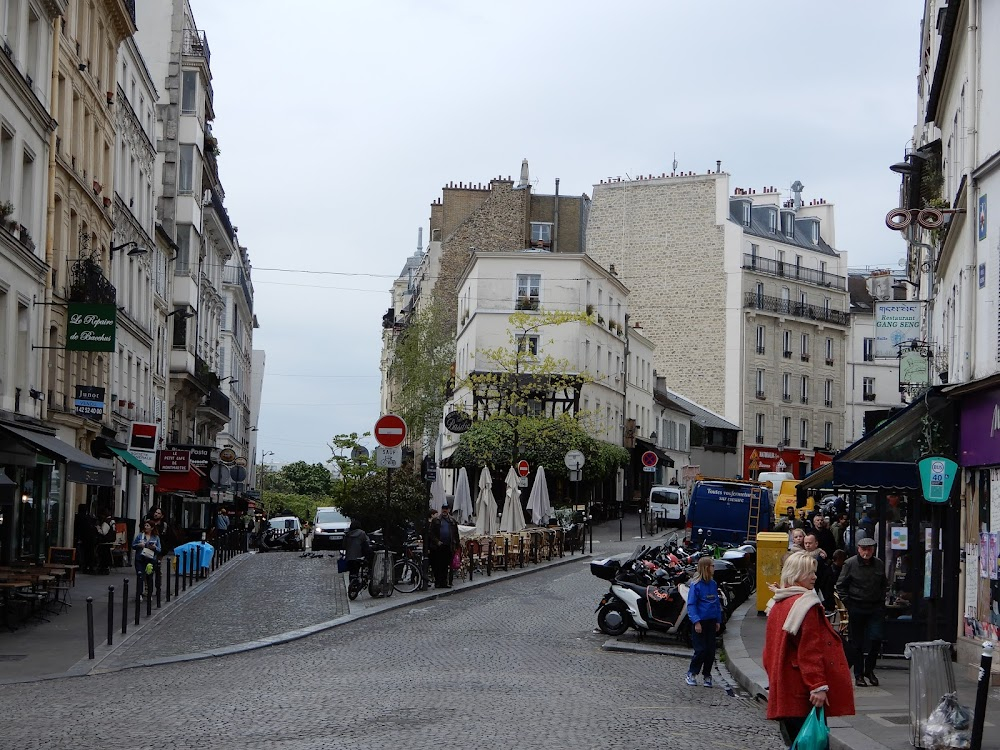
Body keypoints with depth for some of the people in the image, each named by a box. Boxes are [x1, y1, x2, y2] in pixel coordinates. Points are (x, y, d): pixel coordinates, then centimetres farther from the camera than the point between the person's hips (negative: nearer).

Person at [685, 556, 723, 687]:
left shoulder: (713, 584, 8)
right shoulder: (696, 585, -11)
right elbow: (691, 605, -12)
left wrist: (718, 620, 12)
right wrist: (696, 621, -19)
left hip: (711, 621, 6)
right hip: (700, 622, -6)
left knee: (711, 650, 6)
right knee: (701, 650, -7)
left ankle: (707, 676, 17)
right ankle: (691, 675, 8)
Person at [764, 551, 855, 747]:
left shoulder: (777, 605, 15)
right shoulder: (806, 605, -12)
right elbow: (810, 651, -18)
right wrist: (818, 685, -20)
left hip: (783, 692, 9)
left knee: (793, 740, 12)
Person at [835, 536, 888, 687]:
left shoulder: (879, 564, 6)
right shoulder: (850, 564, -6)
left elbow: (884, 584, 20)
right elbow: (841, 586, 0)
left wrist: (881, 601, 10)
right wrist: (848, 603, -5)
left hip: (875, 607, 3)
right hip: (856, 608, -3)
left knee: (876, 638, -7)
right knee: (857, 643, 3)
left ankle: (869, 670, 13)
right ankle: (858, 675, 12)